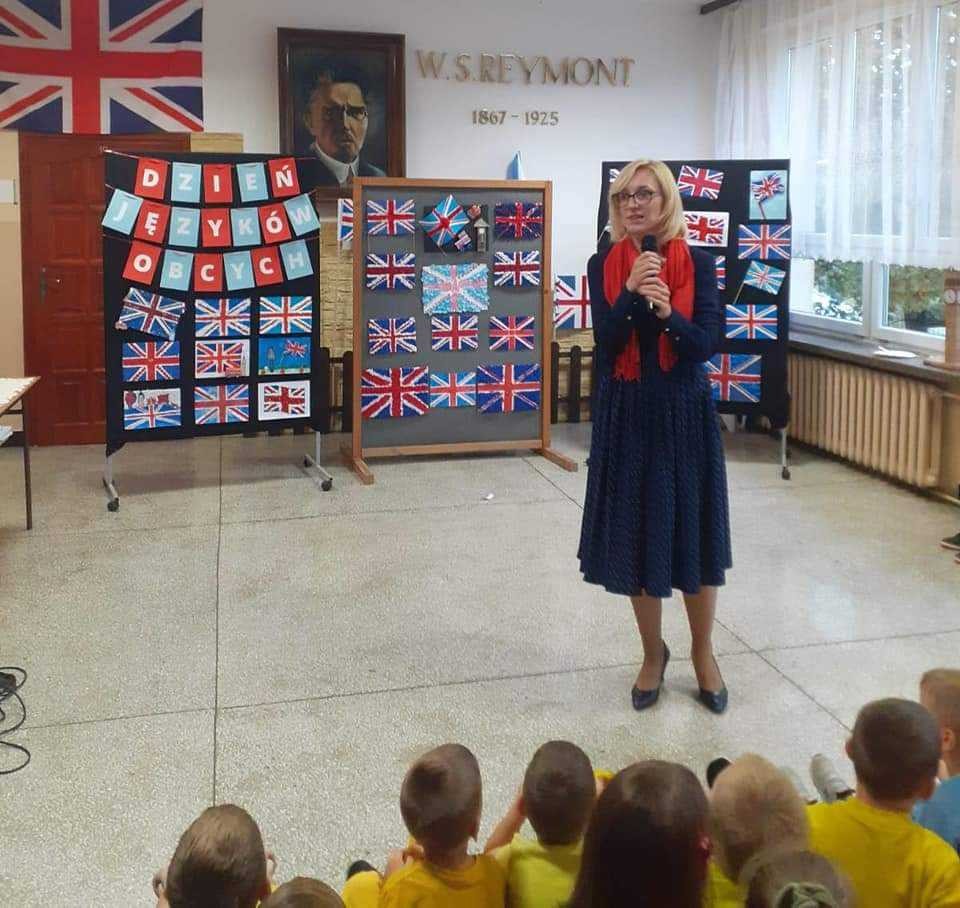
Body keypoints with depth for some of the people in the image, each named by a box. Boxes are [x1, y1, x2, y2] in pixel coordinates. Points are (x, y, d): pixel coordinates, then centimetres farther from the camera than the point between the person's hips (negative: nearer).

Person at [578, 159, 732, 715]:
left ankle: (704, 653, 27)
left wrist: (668, 314, -26)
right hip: (627, 414, 1)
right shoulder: (604, 266, 0)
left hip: (684, 412, -1)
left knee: (694, 532, 6)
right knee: (637, 533, 7)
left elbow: (708, 344, -9)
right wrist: (631, 294, -23)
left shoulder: (698, 263, -3)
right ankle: (654, 653, 27)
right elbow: (606, 341, -9)